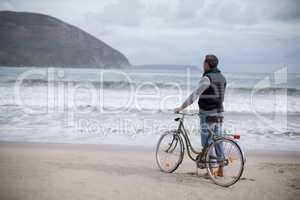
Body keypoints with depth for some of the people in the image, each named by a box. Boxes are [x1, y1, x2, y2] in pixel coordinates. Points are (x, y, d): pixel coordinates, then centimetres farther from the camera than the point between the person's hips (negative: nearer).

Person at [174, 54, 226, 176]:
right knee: (218, 141, 11)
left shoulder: (207, 78, -16)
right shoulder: (221, 77, 10)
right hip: (219, 113, 8)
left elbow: (195, 95, -21)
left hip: (208, 115, -8)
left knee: (207, 143, 0)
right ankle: (220, 170, 15)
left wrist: (181, 107, -17)